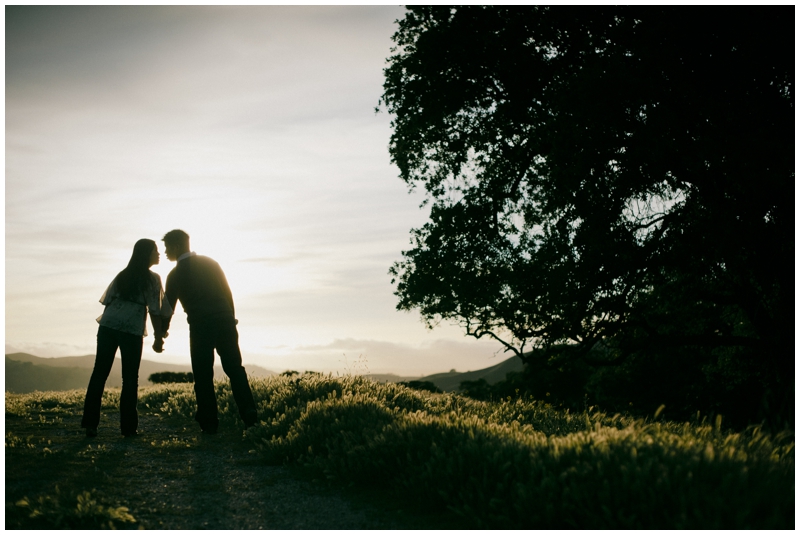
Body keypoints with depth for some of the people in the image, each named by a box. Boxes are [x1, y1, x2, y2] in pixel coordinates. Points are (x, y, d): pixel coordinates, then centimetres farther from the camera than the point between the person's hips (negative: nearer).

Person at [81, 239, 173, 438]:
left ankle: (90, 423, 1)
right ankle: (128, 427, 1)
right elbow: (155, 310, -2)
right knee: (130, 378, 1)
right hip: (132, 331, -4)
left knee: (99, 373, 4)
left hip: (107, 327, 5)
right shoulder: (152, 279, 4)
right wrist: (159, 337, 2)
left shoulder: (122, 275, 20)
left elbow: (107, 300, 15)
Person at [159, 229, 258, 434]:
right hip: (225, 321, 3)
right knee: (235, 369, 4)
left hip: (200, 327, -3)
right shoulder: (210, 263, 11)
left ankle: (209, 423, 2)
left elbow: (169, 305, 7)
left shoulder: (175, 274, 3)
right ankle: (249, 415, -7)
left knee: (203, 376, 3)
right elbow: (227, 292, 10)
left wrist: (162, 332, 20)